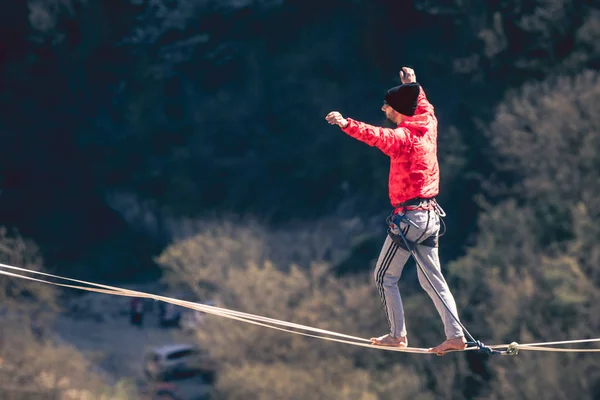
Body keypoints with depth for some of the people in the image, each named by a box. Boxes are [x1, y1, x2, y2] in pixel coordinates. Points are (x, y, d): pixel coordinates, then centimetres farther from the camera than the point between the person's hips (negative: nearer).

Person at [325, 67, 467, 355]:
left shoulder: (404, 136, -16)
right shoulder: (428, 126, 7)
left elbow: (379, 137, -38)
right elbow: (424, 106, 32)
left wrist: (348, 125, -52)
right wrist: (414, 86, 47)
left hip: (408, 216, -8)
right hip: (431, 215, 8)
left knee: (384, 276, 3)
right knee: (432, 278, 12)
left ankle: (398, 335, 3)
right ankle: (455, 335, 7)